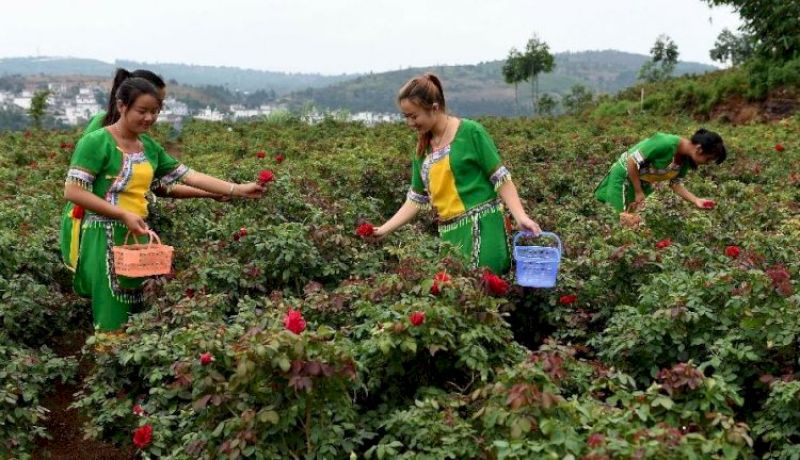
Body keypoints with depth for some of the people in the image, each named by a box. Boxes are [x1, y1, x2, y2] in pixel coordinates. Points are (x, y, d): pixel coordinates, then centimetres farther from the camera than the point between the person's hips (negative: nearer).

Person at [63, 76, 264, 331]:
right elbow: (72, 191, -13)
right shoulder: (96, 142, -8)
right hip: (106, 238, -7)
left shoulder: (149, 147, 11)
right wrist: (124, 214, -18)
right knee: (112, 322, -5)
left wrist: (238, 190, 3)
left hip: (139, 237, 7)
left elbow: (188, 176, 10)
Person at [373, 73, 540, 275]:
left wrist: (520, 216, -16)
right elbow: (416, 199, 17)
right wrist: (384, 229, 11)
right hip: (449, 234, 6)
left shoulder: (470, 131, -5)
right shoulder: (423, 148, 13)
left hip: (480, 228, -6)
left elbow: (501, 178, -5)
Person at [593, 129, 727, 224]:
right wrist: (638, 192, -23)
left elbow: (676, 184, -1)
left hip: (643, 181, 8)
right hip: (625, 175, -8)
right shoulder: (665, 144, -35)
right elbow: (632, 161, -31)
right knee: (626, 220, -8)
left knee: (636, 216, 12)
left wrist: (696, 200, -17)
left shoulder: (686, 159, -9)